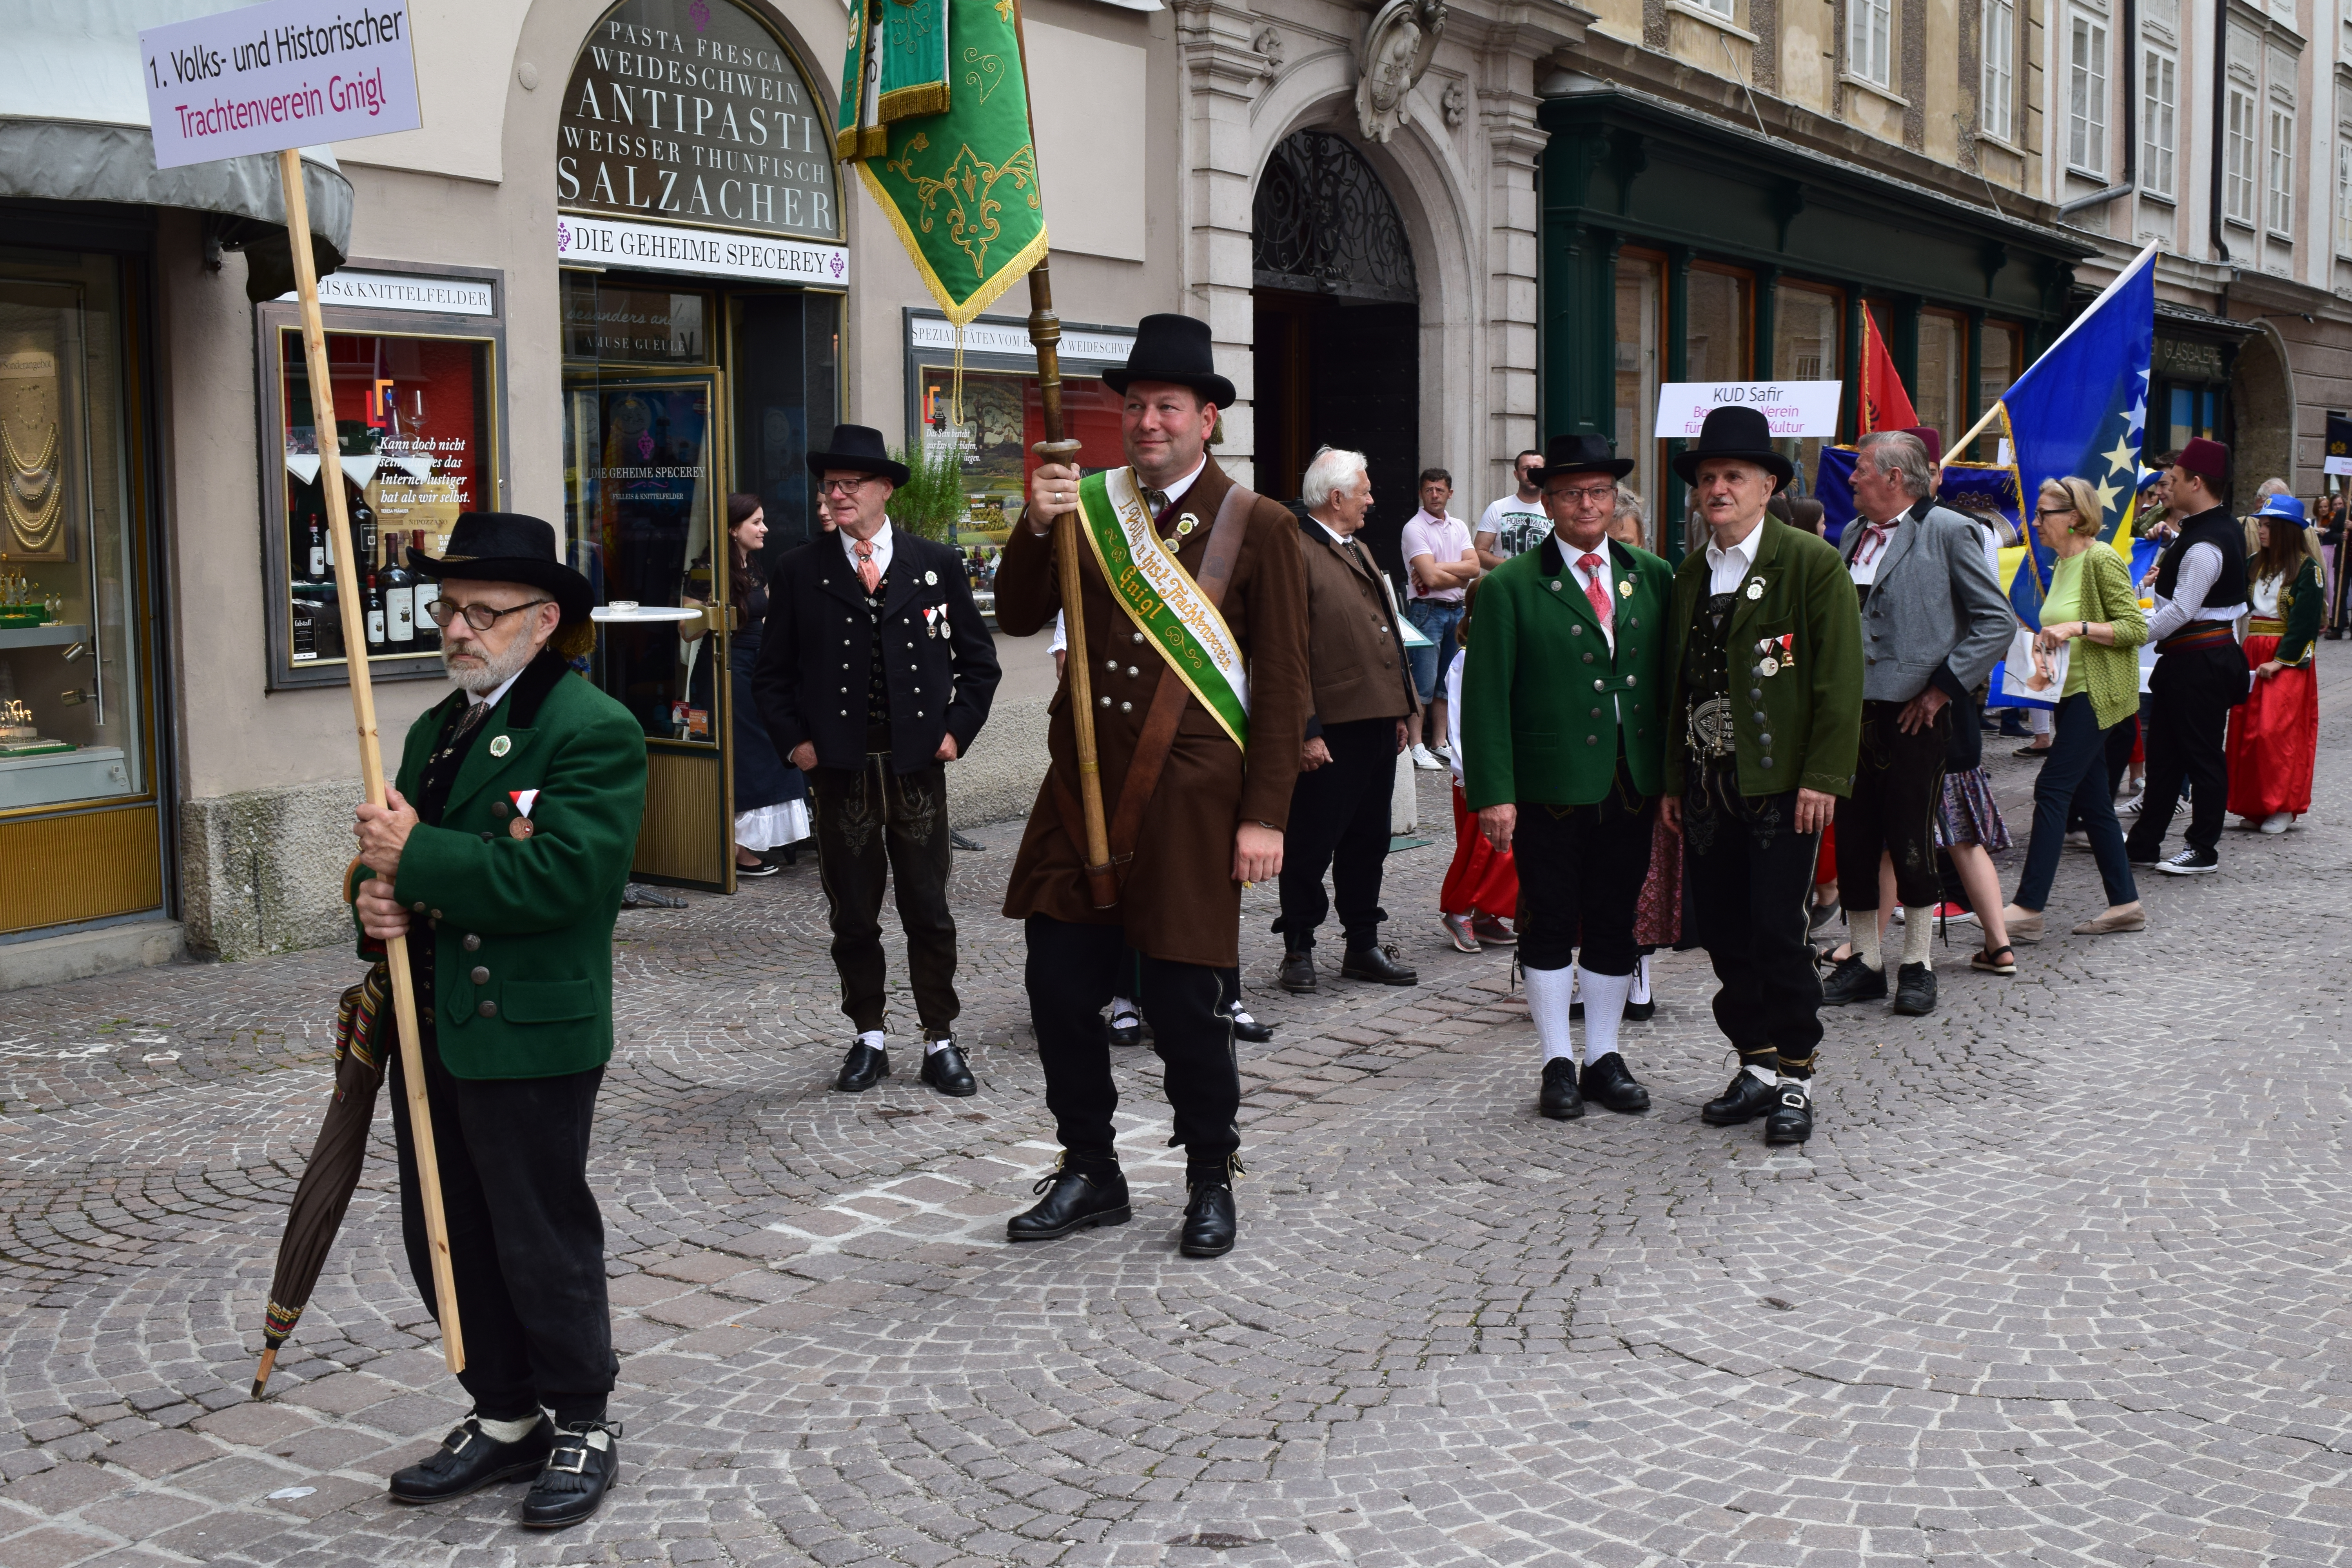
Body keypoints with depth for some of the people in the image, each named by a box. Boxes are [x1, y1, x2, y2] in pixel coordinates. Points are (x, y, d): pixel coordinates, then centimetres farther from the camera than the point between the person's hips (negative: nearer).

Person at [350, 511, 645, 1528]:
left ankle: (580, 1425, 23)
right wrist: (376, 899, -3)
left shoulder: (594, 732, -14)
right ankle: (505, 1418, 32)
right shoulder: (437, 731, 14)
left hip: (531, 1037, -8)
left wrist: (417, 856, -21)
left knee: (542, 1242, 4)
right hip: (433, 1032, 8)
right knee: (445, 1241, 16)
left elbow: (559, 875, -25)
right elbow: (392, 855, 20)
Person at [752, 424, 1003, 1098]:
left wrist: (958, 729, -1)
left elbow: (978, 658, 8)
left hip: (918, 765, 0)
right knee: (852, 916, 8)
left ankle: (940, 1042, 15)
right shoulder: (799, 572, 2)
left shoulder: (937, 564, 2)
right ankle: (869, 1038, 21)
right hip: (840, 770, 1)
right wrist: (795, 740, -2)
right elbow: (772, 673, 8)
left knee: (929, 913, 5)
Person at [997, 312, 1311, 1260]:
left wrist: (1265, 815, -9)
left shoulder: (1259, 528, -1)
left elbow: (1283, 683, -3)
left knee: (1184, 1003, 1)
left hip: (1190, 799, -4)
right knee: (1059, 988, 7)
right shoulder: (1089, 505, 10)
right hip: (1083, 788, 4)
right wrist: (1038, 528, -11)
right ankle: (1089, 1174, 25)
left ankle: (1210, 1182, 22)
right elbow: (1017, 618, 6)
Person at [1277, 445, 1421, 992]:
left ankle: (1363, 947, 23)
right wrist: (1306, 730, -19)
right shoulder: (1295, 553, -11)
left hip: (1377, 724, 9)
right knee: (1311, 845, 1)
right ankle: (1298, 951, 13)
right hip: (1330, 730, -9)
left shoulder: (1360, 551, 20)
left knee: (1368, 842, 14)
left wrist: (1402, 711, 18)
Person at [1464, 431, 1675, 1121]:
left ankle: (1604, 1058, 22)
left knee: (1616, 925, 10)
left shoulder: (1653, 578, 9)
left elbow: (1672, 679, 11)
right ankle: (1558, 1064, 16)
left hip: (1633, 786, 3)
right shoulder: (1511, 586, -2)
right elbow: (1486, 697, -6)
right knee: (1550, 926, 5)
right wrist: (1493, 793, -13)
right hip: (1549, 788, -3)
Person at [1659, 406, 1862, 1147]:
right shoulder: (1690, 574, 14)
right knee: (1724, 933, 7)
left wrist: (1823, 778, -15)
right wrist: (1674, 780, 14)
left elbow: (1840, 678, -8)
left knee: (1778, 932, -5)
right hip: (1708, 786, 6)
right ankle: (1757, 1065, 20)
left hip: (1782, 784, -6)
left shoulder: (1812, 563, -4)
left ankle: (1794, 1078, 8)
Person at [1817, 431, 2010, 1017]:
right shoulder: (1852, 535, 13)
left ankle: (1918, 967, 13)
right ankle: (1864, 963, 19)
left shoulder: (1947, 531, -6)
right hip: (1852, 711, 6)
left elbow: (1997, 620, -6)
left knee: (1912, 842, 0)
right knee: (1852, 839, 7)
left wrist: (1942, 687, -10)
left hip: (1915, 712, -6)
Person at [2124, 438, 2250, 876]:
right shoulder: (2224, 529, 12)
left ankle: (2204, 851, 9)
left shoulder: (2205, 545, -21)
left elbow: (2180, 612, -24)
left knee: (2202, 756, 0)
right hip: (2186, 659, 11)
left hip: (2200, 663, -11)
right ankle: (2144, 843, 21)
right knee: (2164, 752, 14)